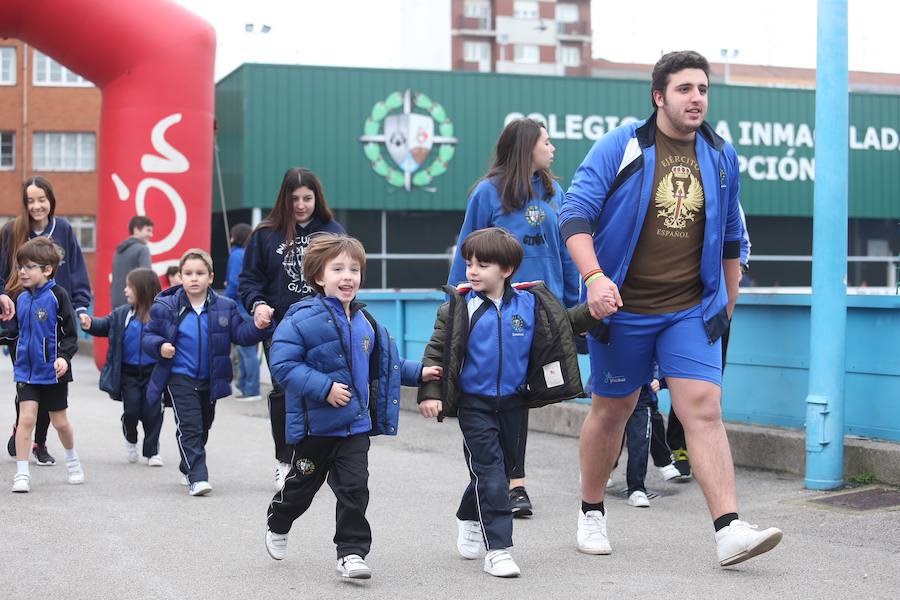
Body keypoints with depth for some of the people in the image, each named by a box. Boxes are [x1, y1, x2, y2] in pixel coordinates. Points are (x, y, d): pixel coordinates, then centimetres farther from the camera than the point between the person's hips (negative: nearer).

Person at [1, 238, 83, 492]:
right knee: (26, 417, -8)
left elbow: (70, 333, -12)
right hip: (26, 370, 3)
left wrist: (64, 357, -25)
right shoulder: (21, 299, 3)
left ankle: (72, 460, 36)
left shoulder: (57, 295, -13)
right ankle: (22, 474, -3)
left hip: (53, 371, -3)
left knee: (59, 421, 11)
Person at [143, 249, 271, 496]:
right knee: (190, 428, -12)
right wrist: (160, 346, -21)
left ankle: (187, 469, 39)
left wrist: (257, 327, -23)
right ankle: (197, 477, -10)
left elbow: (240, 334, -4)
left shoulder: (224, 307, -3)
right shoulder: (166, 307, -7)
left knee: (202, 429, 18)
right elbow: (148, 336, -1)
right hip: (180, 379, -4)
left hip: (210, 380, 4)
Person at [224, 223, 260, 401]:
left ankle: (252, 390, -5)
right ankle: (243, 385, 23)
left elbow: (234, 283, -16)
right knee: (243, 348, 17)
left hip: (241, 308, -9)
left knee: (246, 349, -6)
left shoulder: (237, 255, -11)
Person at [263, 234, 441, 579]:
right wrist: (324, 387, -26)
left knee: (354, 488, -3)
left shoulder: (365, 322, 7)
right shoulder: (303, 319, -16)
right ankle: (277, 525, 44)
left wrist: (417, 372, 13)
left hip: (356, 424, 4)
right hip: (315, 424, -4)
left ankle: (352, 553, 5)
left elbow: (383, 366, 20)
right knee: (303, 485, 16)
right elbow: (282, 364, -22)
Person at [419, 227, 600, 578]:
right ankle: (497, 549, -3)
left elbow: (566, 325, 12)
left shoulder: (531, 304, -2)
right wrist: (430, 393, -17)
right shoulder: (458, 308, -9)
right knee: (490, 473, -8)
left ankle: (469, 517, 43)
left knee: (503, 467, 17)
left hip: (513, 402, 4)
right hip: (474, 404, -4)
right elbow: (437, 352, -8)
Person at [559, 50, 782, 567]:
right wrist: (594, 277, -27)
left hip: (692, 310, 2)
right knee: (611, 411, 10)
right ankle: (592, 514, 29)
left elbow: (731, 237, 18)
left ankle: (730, 531, -16)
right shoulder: (620, 147, -7)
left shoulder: (722, 156, 6)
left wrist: (727, 306, 20)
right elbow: (575, 215, -12)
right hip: (623, 308, -2)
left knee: (704, 409, -11)